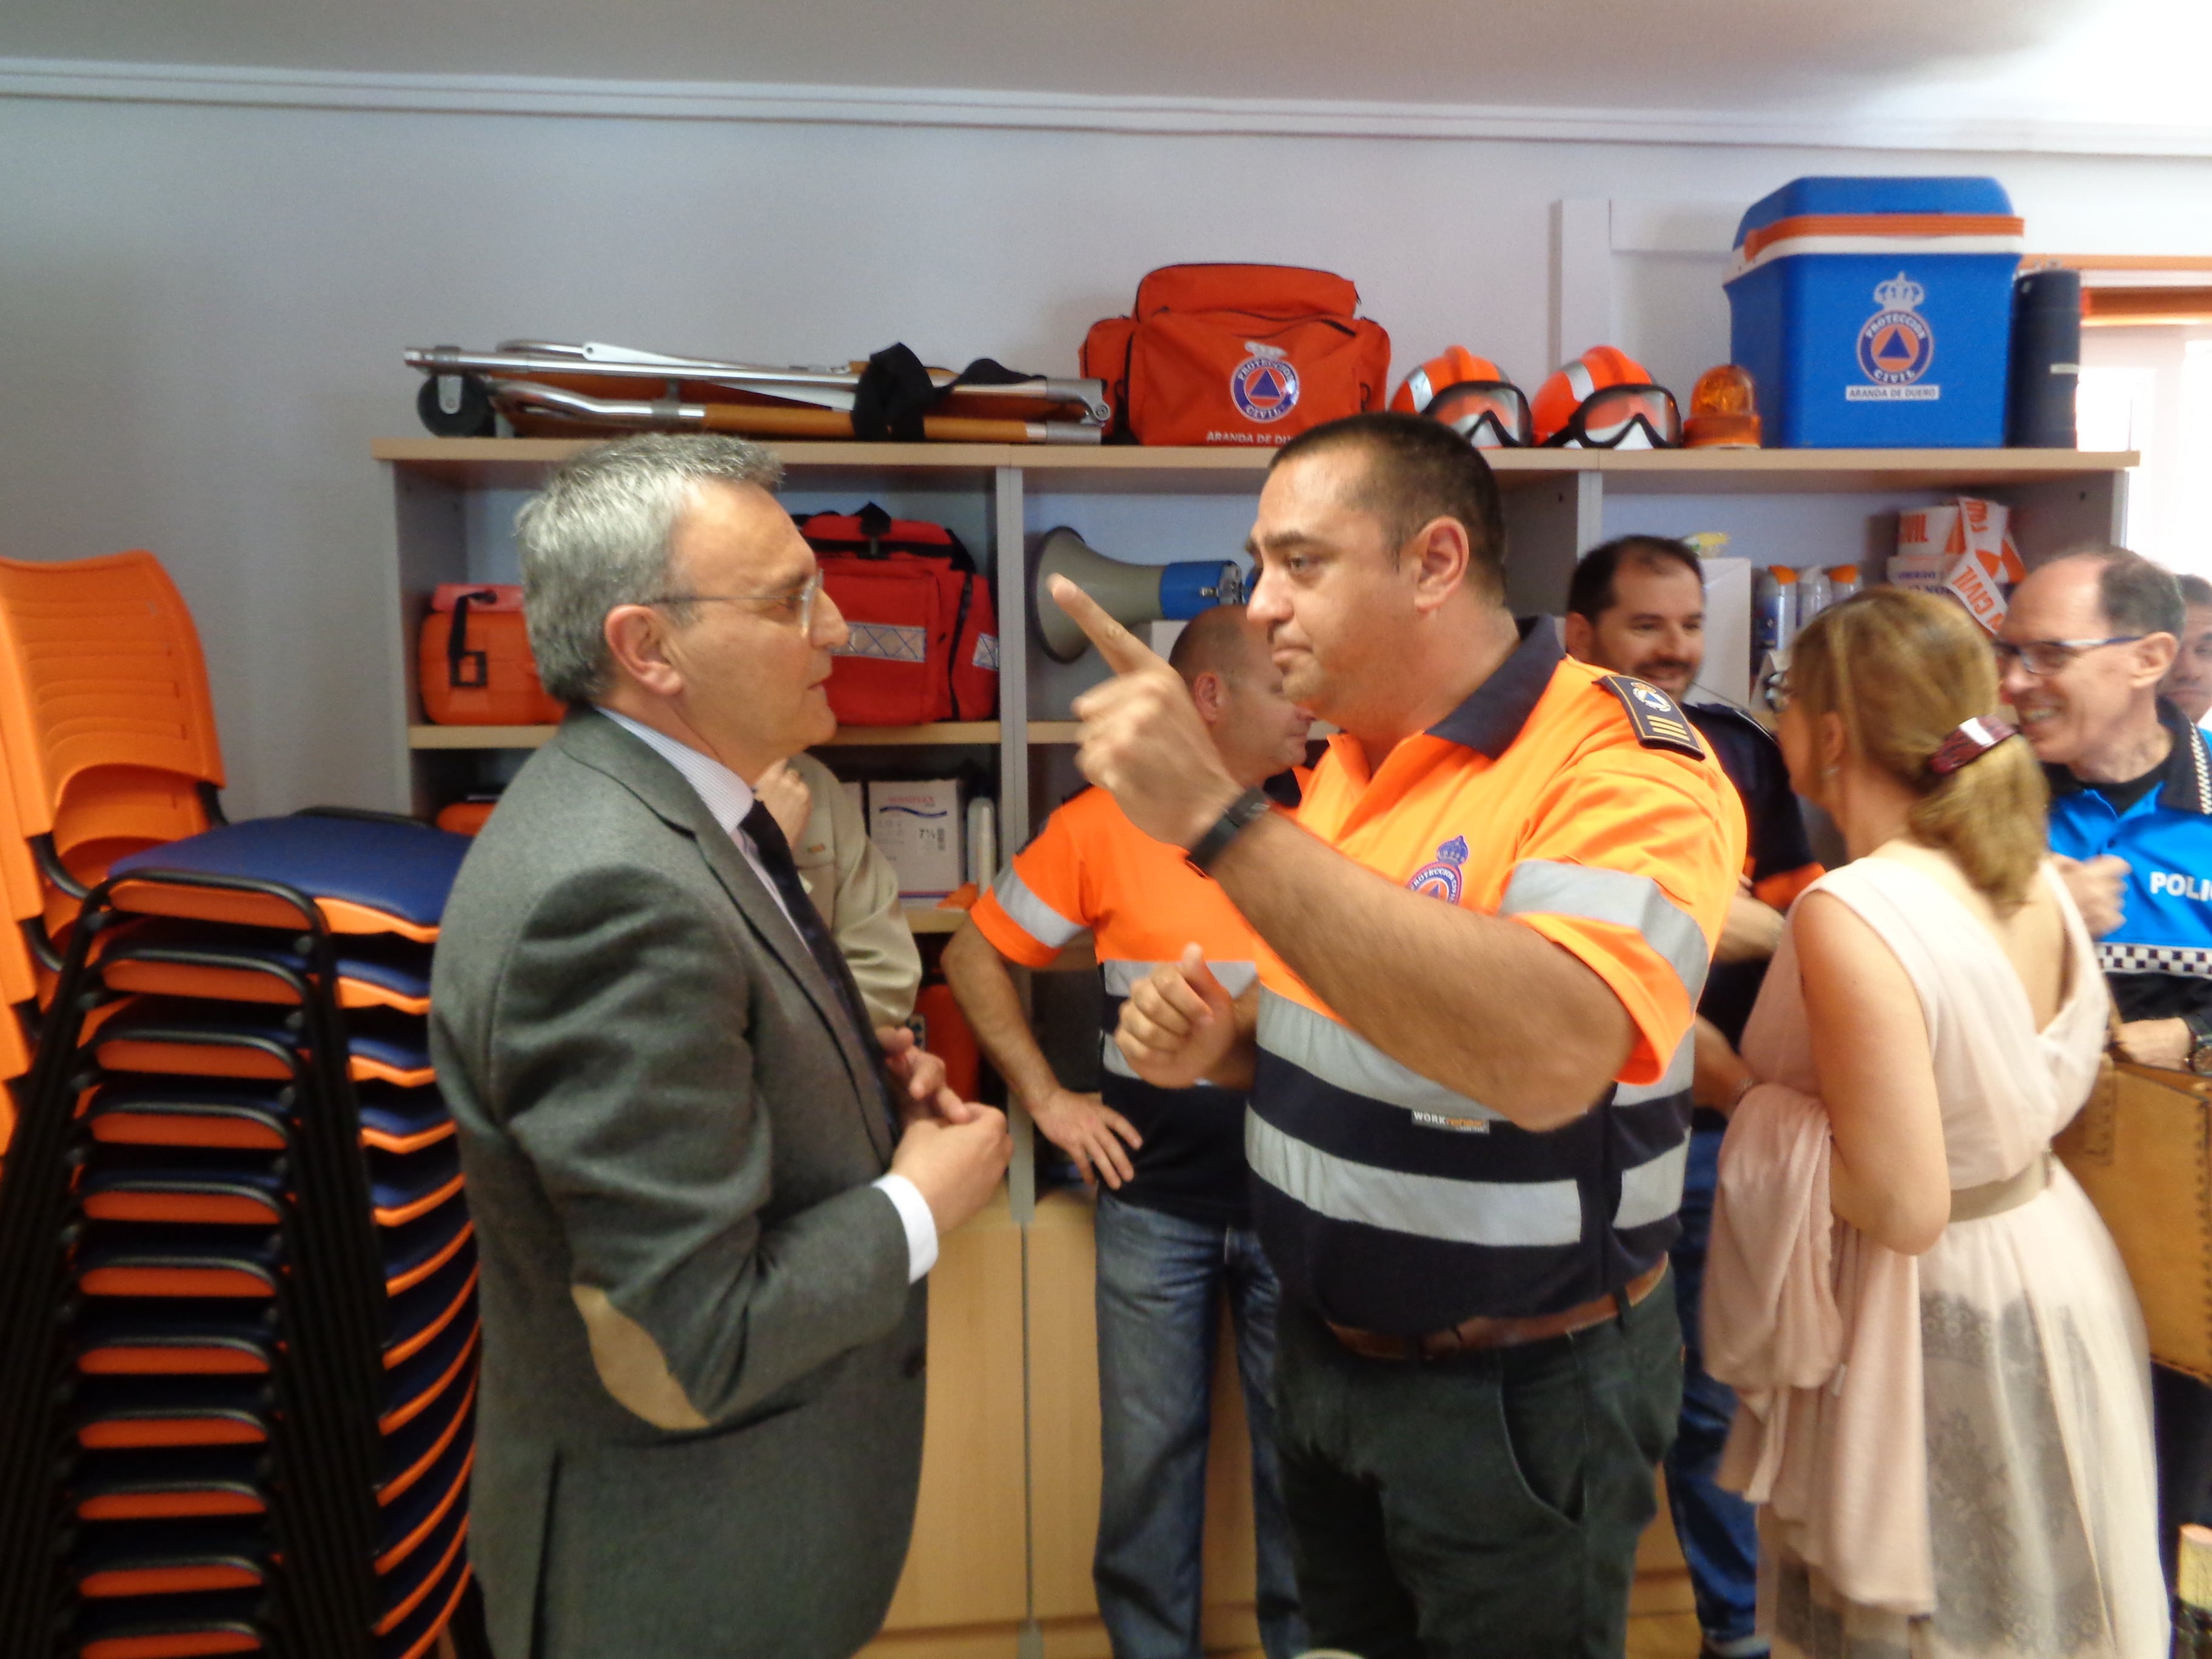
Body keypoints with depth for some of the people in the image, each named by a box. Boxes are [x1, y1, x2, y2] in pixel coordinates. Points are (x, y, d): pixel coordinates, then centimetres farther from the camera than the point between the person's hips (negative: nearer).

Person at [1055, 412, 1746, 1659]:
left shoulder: (1626, 769, -22)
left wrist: (1218, 817, -40)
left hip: (1520, 1392, -7)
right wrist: (1223, 1042, -7)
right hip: (1327, 1349, 7)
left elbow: (1546, 1054, -41)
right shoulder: (1353, 762, 3)